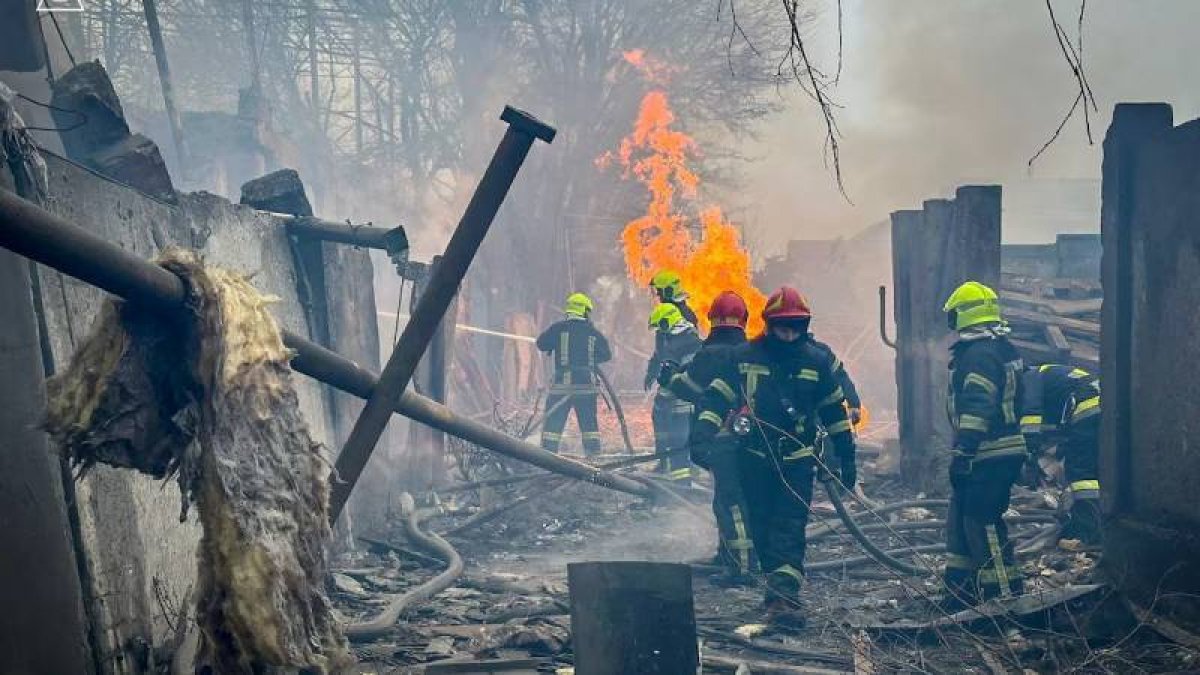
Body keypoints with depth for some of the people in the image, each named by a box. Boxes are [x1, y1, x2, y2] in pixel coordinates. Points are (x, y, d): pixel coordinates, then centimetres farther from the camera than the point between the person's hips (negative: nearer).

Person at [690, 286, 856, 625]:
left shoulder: (817, 361, 3)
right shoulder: (743, 356, -2)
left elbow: (835, 409, 10)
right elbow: (717, 395, -1)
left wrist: (847, 457, 10)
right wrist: (704, 428, -18)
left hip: (797, 459, 0)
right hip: (755, 457, 1)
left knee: (791, 528, -9)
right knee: (762, 527, 7)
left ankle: (785, 594, -13)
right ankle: (778, 585, 23)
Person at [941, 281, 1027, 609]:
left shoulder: (979, 353, -16)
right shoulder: (1003, 349, 18)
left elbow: (977, 407, -24)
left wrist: (963, 451, -25)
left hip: (989, 456, -11)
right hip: (1003, 452, 11)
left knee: (982, 522, -6)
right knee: (960, 519, 16)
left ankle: (1006, 595, -1)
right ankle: (961, 589, 24)